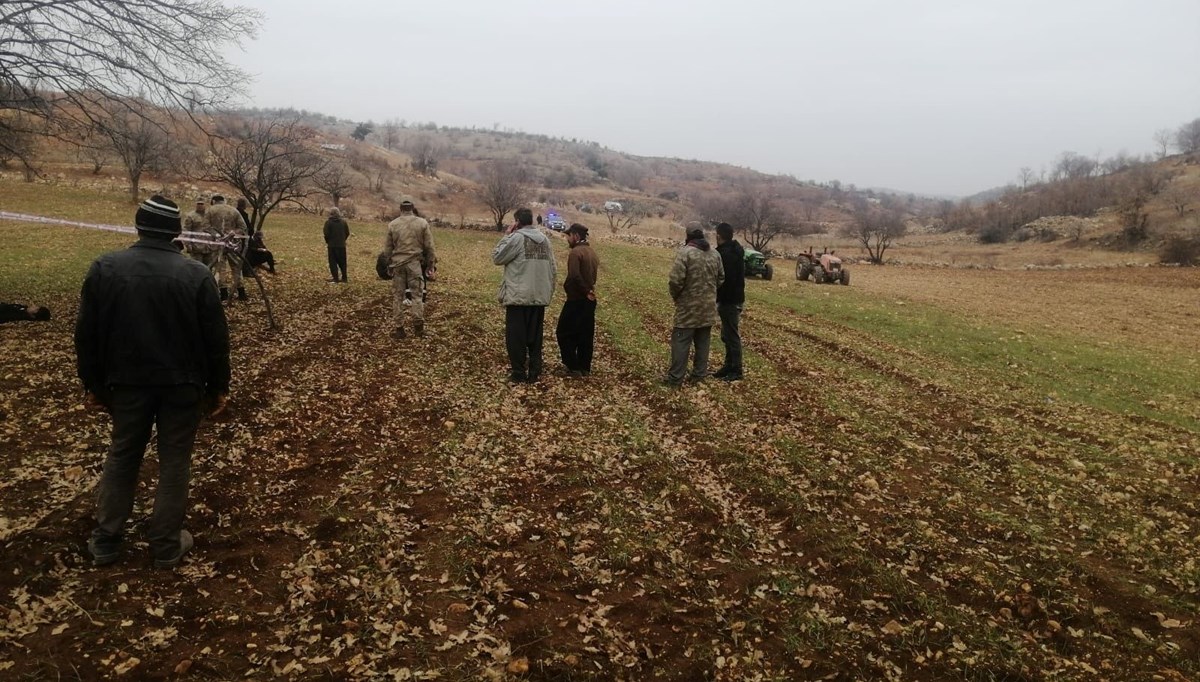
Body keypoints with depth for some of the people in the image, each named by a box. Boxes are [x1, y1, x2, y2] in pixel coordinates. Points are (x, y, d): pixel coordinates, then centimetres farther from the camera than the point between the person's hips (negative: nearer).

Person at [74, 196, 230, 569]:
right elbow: (216, 338, -8)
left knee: (122, 457, 18)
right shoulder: (196, 274, -11)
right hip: (182, 383, -2)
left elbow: (87, 334, 0)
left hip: (128, 382, 2)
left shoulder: (105, 267, -4)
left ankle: (105, 541, 27)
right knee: (174, 461, 8)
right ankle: (166, 545, 17)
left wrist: (94, 384, 10)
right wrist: (218, 386, 3)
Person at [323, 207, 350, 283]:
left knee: (333, 262, 3)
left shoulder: (328, 222, -8)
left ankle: (335, 277, -1)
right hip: (342, 245, 4)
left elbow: (326, 234, -10)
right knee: (342, 262, 11)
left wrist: (327, 242, 6)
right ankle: (344, 278, 12)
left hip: (332, 245, -4)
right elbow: (347, 233, 5)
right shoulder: (343, 222, 3)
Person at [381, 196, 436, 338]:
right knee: (417, 294, 6)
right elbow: (429, 247, 0)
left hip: (397, 264, 1)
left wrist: (389, 264, 20)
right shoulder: (422, 223, -2)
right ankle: (418, 326, 6)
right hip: (415, 263, -1)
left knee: (398, 296, 7)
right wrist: (431, 264, 9)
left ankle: (399, 329, 9)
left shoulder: (392, 224, 2)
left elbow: (387, 248, 7)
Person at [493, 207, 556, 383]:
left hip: (518, 296, -6)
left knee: (516, 337, 3)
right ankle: (534, 373, 15)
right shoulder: (545, 239, 8)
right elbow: (552, 268, 10)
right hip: (539, 297, 6)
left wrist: (506, 236, 5)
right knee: (535, 337, 12)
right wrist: (548, 292, 17)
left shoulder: (517, 238, -10)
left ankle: (518, 374, 5)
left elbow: (497, 257, -3)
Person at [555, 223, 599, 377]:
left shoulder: (575, 252, -16)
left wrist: (585, 292, -15)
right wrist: (589, 290, -2)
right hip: (590, 300, 8)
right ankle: (585, 367, 17)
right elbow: (593, 275, 9)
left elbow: (575, 276, -26)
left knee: (564, 333, 2)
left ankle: (573, 367, 1)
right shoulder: (592, 253, 12)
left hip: (577, 300, -8)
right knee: (586, 334, 12)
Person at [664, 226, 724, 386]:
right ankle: (699, 374, 20)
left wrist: (675, 296, -1)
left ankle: (675, 377, 0)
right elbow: (721, 278, 16)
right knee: (703, 342, 14)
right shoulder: (715, 254, 8)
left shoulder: (685, 252, -14)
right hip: (708, 306, 6)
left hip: (689, 306, -6)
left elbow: (675, 280, -18)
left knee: (681, 342, -1)